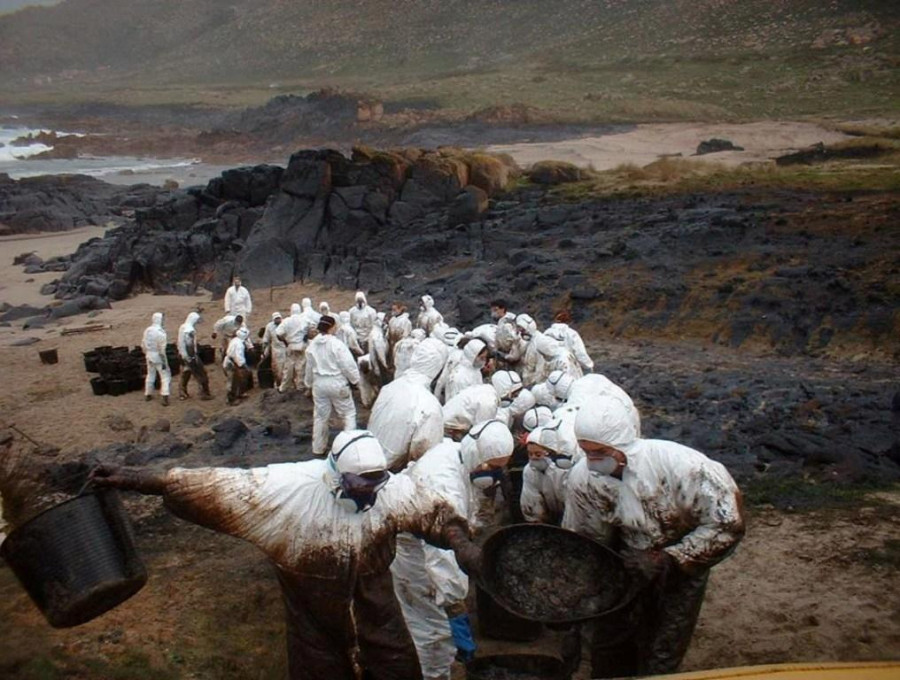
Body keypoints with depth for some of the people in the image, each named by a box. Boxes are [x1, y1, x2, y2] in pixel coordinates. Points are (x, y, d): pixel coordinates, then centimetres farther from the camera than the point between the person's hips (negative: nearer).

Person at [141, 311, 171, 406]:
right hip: (158, 357, -7)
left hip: (149, 356, 7)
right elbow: (162, 349, -21)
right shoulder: (160, 332, -20)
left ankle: (148, 394, 34)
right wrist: (164, 362, -16)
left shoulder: (147, 330, 2)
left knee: (150, 375, 22)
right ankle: (165, 397, -8)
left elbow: (143, 345, 9)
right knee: (165, 376, 1)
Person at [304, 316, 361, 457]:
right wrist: (356, 381, -1)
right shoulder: (337, 344, -17)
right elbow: (348, 365, -15)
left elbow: (309, 367, 11)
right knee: (348, 413, 9)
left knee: (320, 416, 14)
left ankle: (318, 448, 23)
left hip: (319, 383, 5)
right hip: (337, 383, -5)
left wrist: (309, 384, 25)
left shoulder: (312, 345, 1)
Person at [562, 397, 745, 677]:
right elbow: (583, 538, -4)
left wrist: (670, 559, -28)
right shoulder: (582, 478, -22)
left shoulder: (679, 465, -34)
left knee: (660, 659, 5)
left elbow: (727, 524, -24)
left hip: (681, 567, -3)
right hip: (626, 568, 3)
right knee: (609, 654, 11)